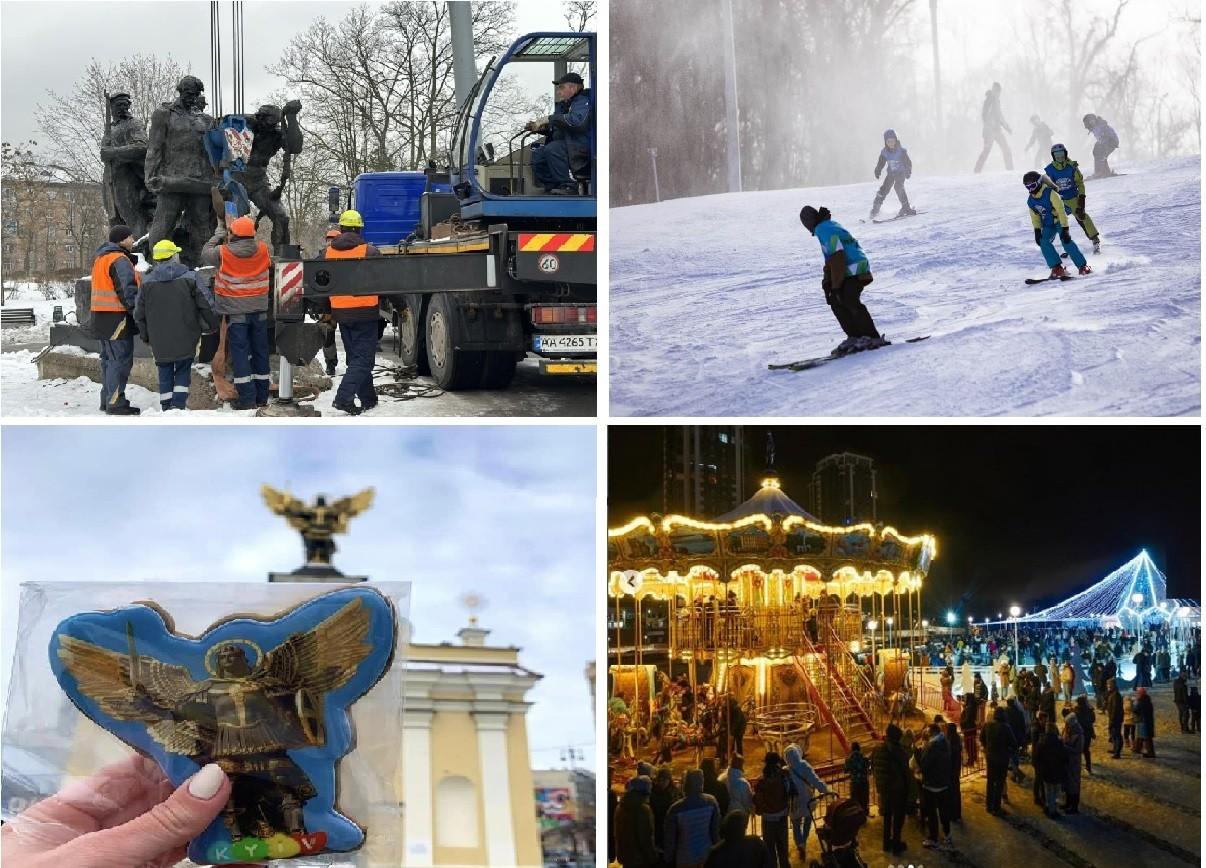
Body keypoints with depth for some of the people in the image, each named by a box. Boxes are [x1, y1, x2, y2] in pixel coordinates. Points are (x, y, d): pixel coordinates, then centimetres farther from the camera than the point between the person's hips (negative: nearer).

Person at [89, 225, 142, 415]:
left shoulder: (101, 258, 18)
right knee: (121, 359, -8)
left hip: (102, 317, 10)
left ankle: (107, 399, 22)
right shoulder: (120, 260, -15)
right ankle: (115, 403, -10)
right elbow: (127, 290, -20)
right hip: (117, 318, -10)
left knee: (109, 359, 17)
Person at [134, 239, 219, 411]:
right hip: (185, 338, -2)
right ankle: (179, 404, -7)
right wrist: (212, 325, 9)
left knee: (165, 373, 11)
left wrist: (146, 335, 18)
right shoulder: (189, 277, -6)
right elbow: (205, 305, -5)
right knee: (183, 371, 7)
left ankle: (167, 408, 10)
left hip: (159, 340, 2)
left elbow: (139, 314, 6)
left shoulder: (147, 281, 1)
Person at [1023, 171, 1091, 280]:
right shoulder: (1031, 201, 0)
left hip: (1059, 221, -6)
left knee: (1066, 241, -25)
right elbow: (1035, 217, 11)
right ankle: (1057, 268, -16)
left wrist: (1065, 229, -25)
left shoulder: (1050, 193, -21)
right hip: (1047, 226, 6)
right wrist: (1037, 231, 0)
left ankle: (1083, 266, -20)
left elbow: (1061, 211, -22)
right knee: (1044, 242, -20)